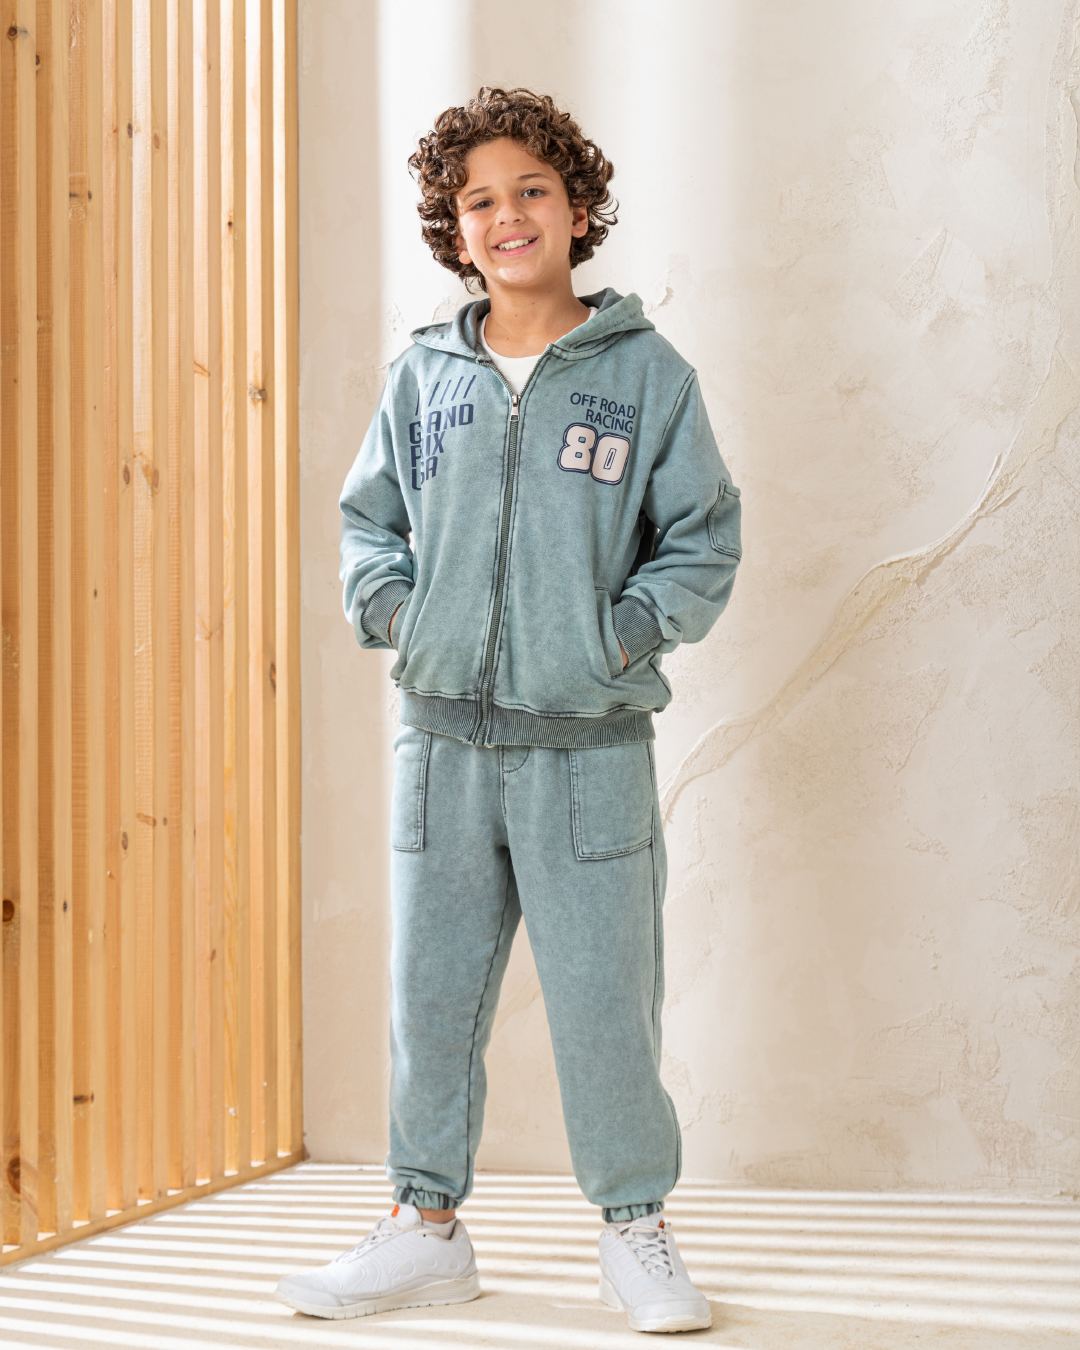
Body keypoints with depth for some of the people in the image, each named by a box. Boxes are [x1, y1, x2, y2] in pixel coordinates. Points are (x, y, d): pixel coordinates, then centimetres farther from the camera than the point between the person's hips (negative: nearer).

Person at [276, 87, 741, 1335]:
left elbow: (703, 539, 4)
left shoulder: (647, 372, 1)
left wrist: (627, 630, -9)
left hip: (588, 744, -3)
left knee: (605, 998, 2)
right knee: (431, 995, 10)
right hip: (441, 737, 3)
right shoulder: (423, 376, 8)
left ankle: (635, 1232, 19)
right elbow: (367, 520, 17)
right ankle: (426, 1226, 24)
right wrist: (389, 601, 0)